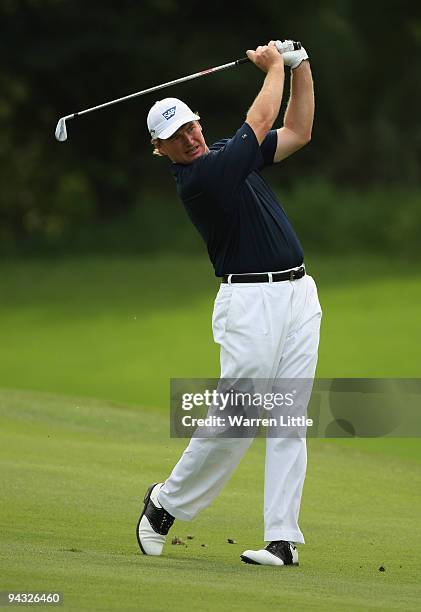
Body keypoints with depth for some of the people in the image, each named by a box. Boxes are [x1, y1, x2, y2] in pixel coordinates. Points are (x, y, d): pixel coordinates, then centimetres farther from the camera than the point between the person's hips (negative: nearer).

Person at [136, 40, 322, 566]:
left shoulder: (226, 154, 13)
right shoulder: (197, 178, -14)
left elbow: (297, 133, 21)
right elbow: (260, 122, -9)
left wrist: (300, 68, 11)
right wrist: (274, 66, 5)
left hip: (299, 295, 7)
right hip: (250, 301, -7)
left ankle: (284, 539, 0)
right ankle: (166, 503, 15)